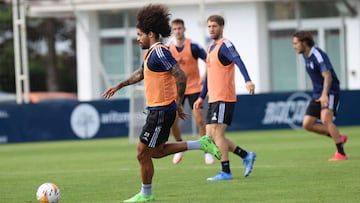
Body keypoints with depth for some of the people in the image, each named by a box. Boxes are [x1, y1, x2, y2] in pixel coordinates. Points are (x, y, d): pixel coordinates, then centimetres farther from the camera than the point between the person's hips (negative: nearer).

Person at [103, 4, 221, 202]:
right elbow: (140, 73, 32)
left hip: (161, 111, -10)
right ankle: (202, 144, 16)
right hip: (157, 110, 10)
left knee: (142, 153, 0)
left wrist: (178, 104, -20)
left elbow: (181, 76, -25)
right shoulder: (152, 52, 14)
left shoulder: (160, 52, -18)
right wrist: (119, 86, 29)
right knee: (157, 151, 17)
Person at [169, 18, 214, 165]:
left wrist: (204, 78, -14)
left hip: (194, 88, -3)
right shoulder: (168, 48, -2)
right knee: (173, 121, -4)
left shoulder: (193, 46, -12)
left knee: (200, 120, -9)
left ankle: (207, 151, 2)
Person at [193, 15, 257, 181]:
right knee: (211, 135, 7)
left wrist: (247, 80, -44)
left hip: (224, 98, -9)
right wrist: (202, 97, 27)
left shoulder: (225, 45, -10)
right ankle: (246, 156, 14)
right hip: (213, 99, 9)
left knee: (217, 133, -10)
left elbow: (238, 61, -27)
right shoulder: (211, 47, 18)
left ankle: (226, 172, -6)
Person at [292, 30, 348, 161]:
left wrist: (325, 94, -41)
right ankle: (338, 138, 15)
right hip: (317, 94, 9)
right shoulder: (306, 56, 9)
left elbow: (327, 76, -28)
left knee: (325, 119, -27)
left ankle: (341, 153, -21)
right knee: (307, 124, 1)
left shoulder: (318, 55, -19)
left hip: (330, 92, -9)